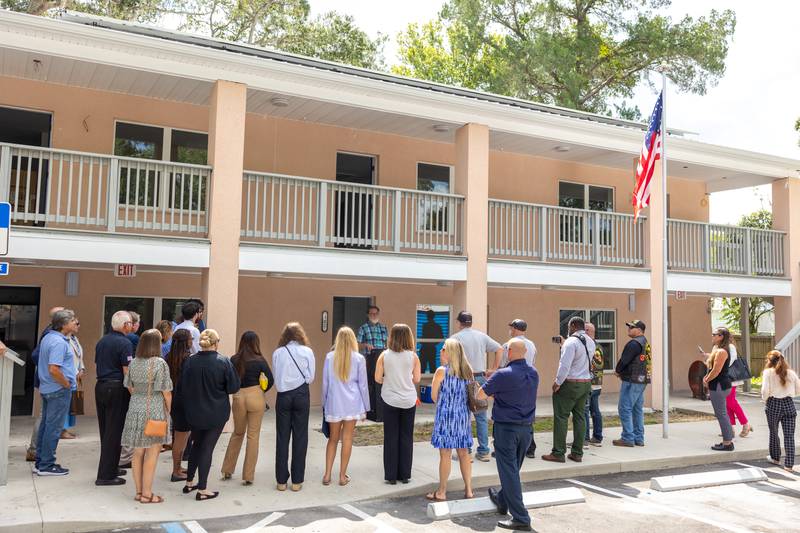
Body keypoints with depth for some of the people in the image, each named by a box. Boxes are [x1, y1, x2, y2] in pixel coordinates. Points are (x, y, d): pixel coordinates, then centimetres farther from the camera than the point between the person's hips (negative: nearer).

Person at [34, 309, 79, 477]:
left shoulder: (48, 337, 11)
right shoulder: (59, 342, -21)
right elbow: (54, 369, -28)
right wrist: (67, 384, -15)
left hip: (47, 388, 10)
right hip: (59, 390, -10)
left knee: (46, 425, 16)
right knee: (54, 427, -3)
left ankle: (40, 462, 24)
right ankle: (47, 465, 4)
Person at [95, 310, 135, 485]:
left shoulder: (101, 341, 12)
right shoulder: (125, 343, -14)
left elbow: (97, 365, 19)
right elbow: (127, 371, -17)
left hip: (100, 386, 8)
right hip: (117, 389, -8)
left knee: (105, 430, 15)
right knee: (114, 432, -2)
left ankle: (110, 467, 26)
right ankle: (106, 475, 1)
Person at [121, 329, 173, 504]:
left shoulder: (133, 363, 5)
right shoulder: (160, 363, -13)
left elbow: (130, 388, 13)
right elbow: (166, 393, -10)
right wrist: (167, 411, 4)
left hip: (135, 410, 6)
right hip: (154, 411, -6)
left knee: (138, 452, 13)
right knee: (152, 453, 3)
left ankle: (139, 491, 21)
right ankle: (147, 493, 8)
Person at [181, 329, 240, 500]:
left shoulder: (190, 361, -8)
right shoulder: (224, 362, -16)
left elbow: (183, 387, 0)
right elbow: (233, 388, -11)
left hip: (194, 412, 3)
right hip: (216, 413, -3)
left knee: (197, 445, 21)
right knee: (207, 448, 5)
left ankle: (189, 482, 30)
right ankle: (202, 490, 10)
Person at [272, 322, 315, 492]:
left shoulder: (277, 353, 0)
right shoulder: (307, 351, -2)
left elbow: (275, 377, 0)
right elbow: (310, 377, 0)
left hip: (283, 395, 1)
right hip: (301, 395, -1)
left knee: (282, 437, 7)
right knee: (300, 437, 5)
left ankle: (281, 480, 10)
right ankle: (297, 481, 7)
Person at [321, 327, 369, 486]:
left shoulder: (330, 357, 0)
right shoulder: (359, 359, -3)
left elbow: (325, 383, 4)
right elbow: (362, 384, 0)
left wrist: (324, 404, 15)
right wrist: (365, 407, 8)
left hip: (334, 404, 1)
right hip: (352, 404, -1)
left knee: (333, 439, 12)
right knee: (347, 439, 6)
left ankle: (327, 475, 10)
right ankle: (343, 476, 11)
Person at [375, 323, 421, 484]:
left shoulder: (384, 355, -6)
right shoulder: (413, 356, -5)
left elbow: (378, 378, -6)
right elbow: (417, 379, -3)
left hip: (390, 400, 0)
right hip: (408, 400, 0)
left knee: (391, 438, 8)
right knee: (406, 437, 11)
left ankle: (391, 475, 10)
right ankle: (405, 475, 16)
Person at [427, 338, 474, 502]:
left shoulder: (441, 371, -11)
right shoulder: (468, 371, 3)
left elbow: (434, 396, -3)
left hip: (445, 416, -5)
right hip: (463, 416, 5)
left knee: (445, 454, 2)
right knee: (464, 453, 12)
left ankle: (441, 492, 10)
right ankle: (468, 490, 17)